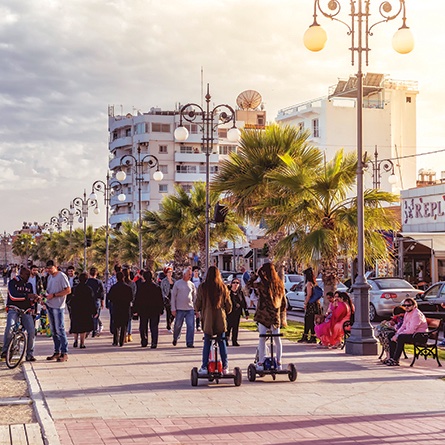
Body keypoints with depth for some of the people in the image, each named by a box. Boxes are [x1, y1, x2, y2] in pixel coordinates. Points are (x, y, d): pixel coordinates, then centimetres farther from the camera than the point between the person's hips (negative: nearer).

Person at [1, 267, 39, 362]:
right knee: (9, 327, -27)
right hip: (14, 309, -4)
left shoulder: (29, 285, 16)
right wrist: (27, 295, -24)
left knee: (32, 331, -12)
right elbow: (13, 296, -16)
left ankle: (29, 354, -2)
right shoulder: (13, 282, -1)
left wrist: (34, 299, -6)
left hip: (26, 311, 4)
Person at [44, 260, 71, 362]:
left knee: (60, 329, -9)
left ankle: (64, 353, -6)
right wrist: (45, 296, 3)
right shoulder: (50, 277, 16)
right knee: (53, 330, 10)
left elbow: (68, 290, -14)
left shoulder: (61, 276, -9)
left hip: (58, 306, -8)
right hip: (50, 306, 8)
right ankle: (57, 352, 17)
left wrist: (54, 295, -16)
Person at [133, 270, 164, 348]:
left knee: (143, 327, 12)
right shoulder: (156, 287, -1)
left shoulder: (140, 286, -5)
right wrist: (161, 310, 9)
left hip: (143, 310, -1)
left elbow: (137, 299, -3)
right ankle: (154, 343, -5)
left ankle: (144, 342, 10)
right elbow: (161, 300, 2)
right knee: (154, 327, 3)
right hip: (155, 310, 1)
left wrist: (135, 310, 2)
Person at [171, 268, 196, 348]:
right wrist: (173, 309, -4)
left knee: (191, 326, -7)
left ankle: (189, 342, -2)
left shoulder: (192, 285, 9)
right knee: (177, 326, 7)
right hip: (180, 309, -2)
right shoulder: (177, 284, 0)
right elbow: (173, 296, 1)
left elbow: (194, 297, 15)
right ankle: (175, 339, 32)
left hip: (190, 309, 2)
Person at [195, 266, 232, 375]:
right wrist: (226, 312, 27)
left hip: (207, 318, -1)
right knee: (222, 342, 9)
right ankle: (225, 367, 11)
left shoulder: (202, 287, -5)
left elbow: (197, 304, 1)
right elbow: (228, 305, 7)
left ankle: (204, 367, 6)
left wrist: (198, 310, 23)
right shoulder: (223, 287, 0)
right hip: (221, 318, 1)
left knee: (207, 343, 6)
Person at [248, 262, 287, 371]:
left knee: (262, 338, -3)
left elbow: (250, 284, 2)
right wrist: (283, 317, 20)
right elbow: (284, 302, 12)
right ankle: (278, 363, 17)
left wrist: (254, 275, 15)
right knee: (277, 339, 11)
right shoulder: (280, 284, 6)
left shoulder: (263, 284, -12)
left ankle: (261, 362, -5)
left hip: (264, 315, -5)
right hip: (276, 315, 5)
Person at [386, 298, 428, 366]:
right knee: (390, 335, 3)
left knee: (401, 337, -34)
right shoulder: (407, 313, 11)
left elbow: (411, 330, -27)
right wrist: (397, 334, -4)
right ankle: (392, 357, -2)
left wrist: (398, 335, -23)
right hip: (409, 333, 10)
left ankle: (395, 360, -29)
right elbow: (403, 326, 15)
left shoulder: (416, 314, -20)